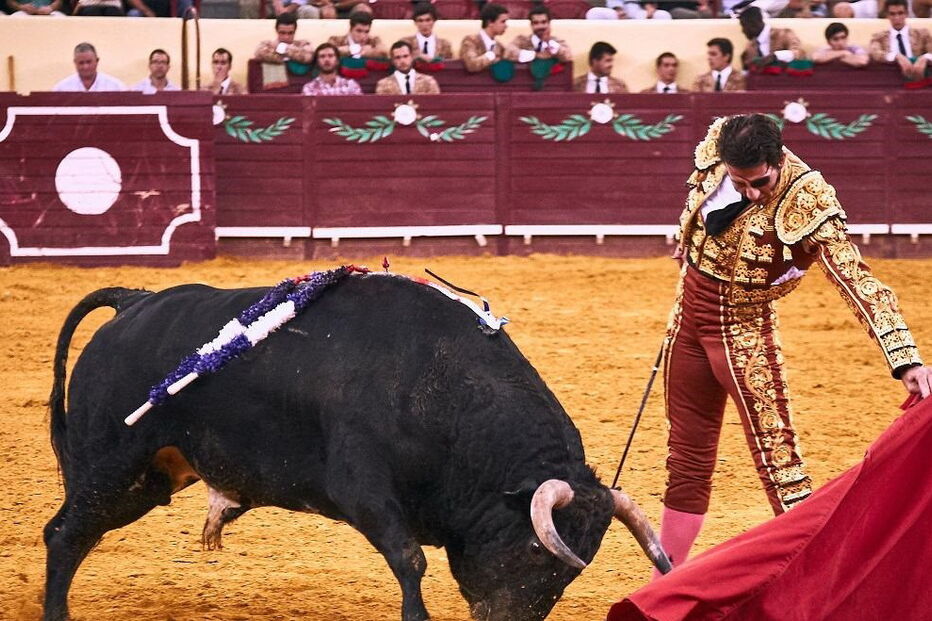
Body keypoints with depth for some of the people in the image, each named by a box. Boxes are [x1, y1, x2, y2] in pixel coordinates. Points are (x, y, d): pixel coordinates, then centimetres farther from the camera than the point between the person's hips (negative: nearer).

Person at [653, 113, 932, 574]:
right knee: (687, 456, 14)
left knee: (776, 457, -12)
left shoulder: (806, 203, -26)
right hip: (688, 317, 5)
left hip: (744, 331, -5)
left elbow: (857, 281, -32)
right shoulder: (714, 149, -11)